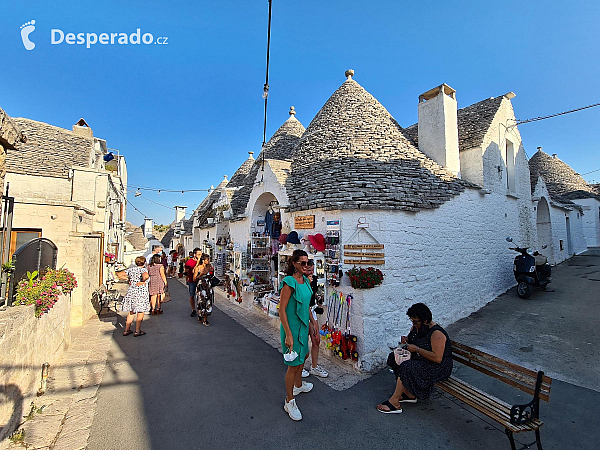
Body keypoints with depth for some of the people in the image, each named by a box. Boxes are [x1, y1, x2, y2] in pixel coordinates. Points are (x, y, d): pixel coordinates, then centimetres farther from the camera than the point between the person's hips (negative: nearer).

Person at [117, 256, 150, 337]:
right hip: (141, 292, -6)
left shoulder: (131, 269, 7)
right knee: (140, 312, 7)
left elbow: (119, 274, 10)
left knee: (131, 312, 20)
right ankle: (137, 331, 11)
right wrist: (142, 281, -16)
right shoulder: (143, 269, -11)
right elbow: (146, 276, -33)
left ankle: (127, 330, 25)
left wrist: (128, 279, 9)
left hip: (131, 291, 6)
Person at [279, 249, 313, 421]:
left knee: (302, 356, 26)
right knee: (293, 364, 3)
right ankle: (289, 401, 21)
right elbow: (282, 310, -23)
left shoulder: (305, 280, 3)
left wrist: (310, 323, 20)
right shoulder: (289, 282, -23)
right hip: (292, 326, -9)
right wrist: (288, 335, -24)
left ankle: (298, 385, 50)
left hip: (303, 325, 9)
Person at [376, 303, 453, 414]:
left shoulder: (436, 334, -25)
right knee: (394, 357, -6)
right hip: (420, 359, 10)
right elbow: (412, 337, 20)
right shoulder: (417, 326, 1)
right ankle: (409, 394, -1)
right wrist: (406, 339, -4)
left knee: (406, 367, -29)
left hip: (438, 368, -9)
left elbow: (437, 358, -30)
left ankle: (394, 402, -16)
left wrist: (417, 349, -26)